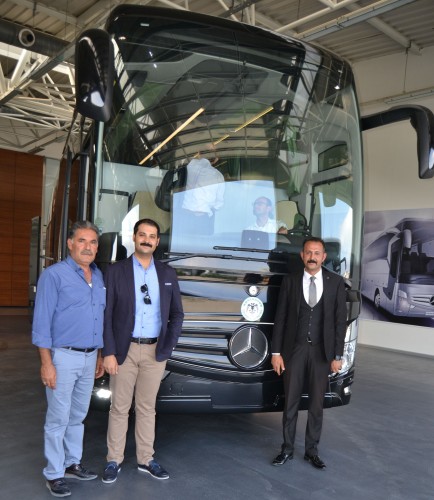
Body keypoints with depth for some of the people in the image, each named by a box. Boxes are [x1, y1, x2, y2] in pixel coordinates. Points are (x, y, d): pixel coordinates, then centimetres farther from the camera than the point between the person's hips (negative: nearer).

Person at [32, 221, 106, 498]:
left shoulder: (99, 277, 9)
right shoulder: (54, 275, -11)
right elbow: (42, 322, -12)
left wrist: (100, 356, 15)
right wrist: (46, 363, -16)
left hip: (89, 358, 6)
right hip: (63, 357, -6)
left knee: (78, 415, 17)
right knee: (58, 418, 4)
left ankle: (72, 462, 33)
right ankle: (54, 474, 18)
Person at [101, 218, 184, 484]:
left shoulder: (168, 273, 5)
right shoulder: (116, 271, -3)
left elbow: (177, 314, 7)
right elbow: (106, 315, -5)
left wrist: (167, 347, -4)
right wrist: (108, 352, -11)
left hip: (155, 351, 2)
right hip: (124, 350, -2)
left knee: (147, 408, 13)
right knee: (119, 408, 9)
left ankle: (146, 459, 27)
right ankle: (114, 460, 24)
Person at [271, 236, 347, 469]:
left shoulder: (336, 282, -2)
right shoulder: (290, 281, -1)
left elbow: (340, 320, -1)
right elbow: (280, 318, 0)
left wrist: (337, 355, -4)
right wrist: (276, 352, -3)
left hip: (322, 351, 0)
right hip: (294, 349, 0)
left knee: (316, 403, 11)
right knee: (290, 402, 8)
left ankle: (311, 450, 26)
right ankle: (287, 449, 24)